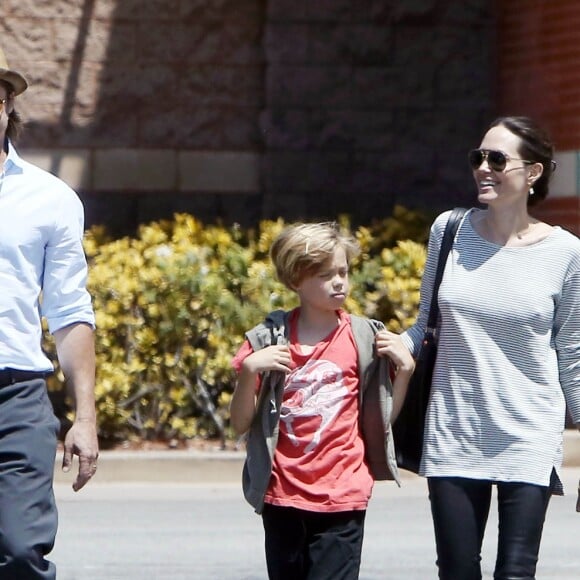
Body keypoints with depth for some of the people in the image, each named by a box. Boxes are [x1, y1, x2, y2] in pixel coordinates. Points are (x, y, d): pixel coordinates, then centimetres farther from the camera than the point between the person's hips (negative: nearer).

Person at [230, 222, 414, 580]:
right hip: (283, 498, 2)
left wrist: (405, 370, -7)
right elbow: (240, 424, 1)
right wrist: (250, 370, -14)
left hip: (341, 499, -2)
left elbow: (384, 419, 5)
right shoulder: (268, 340, 1)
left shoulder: (364, 338, 1)